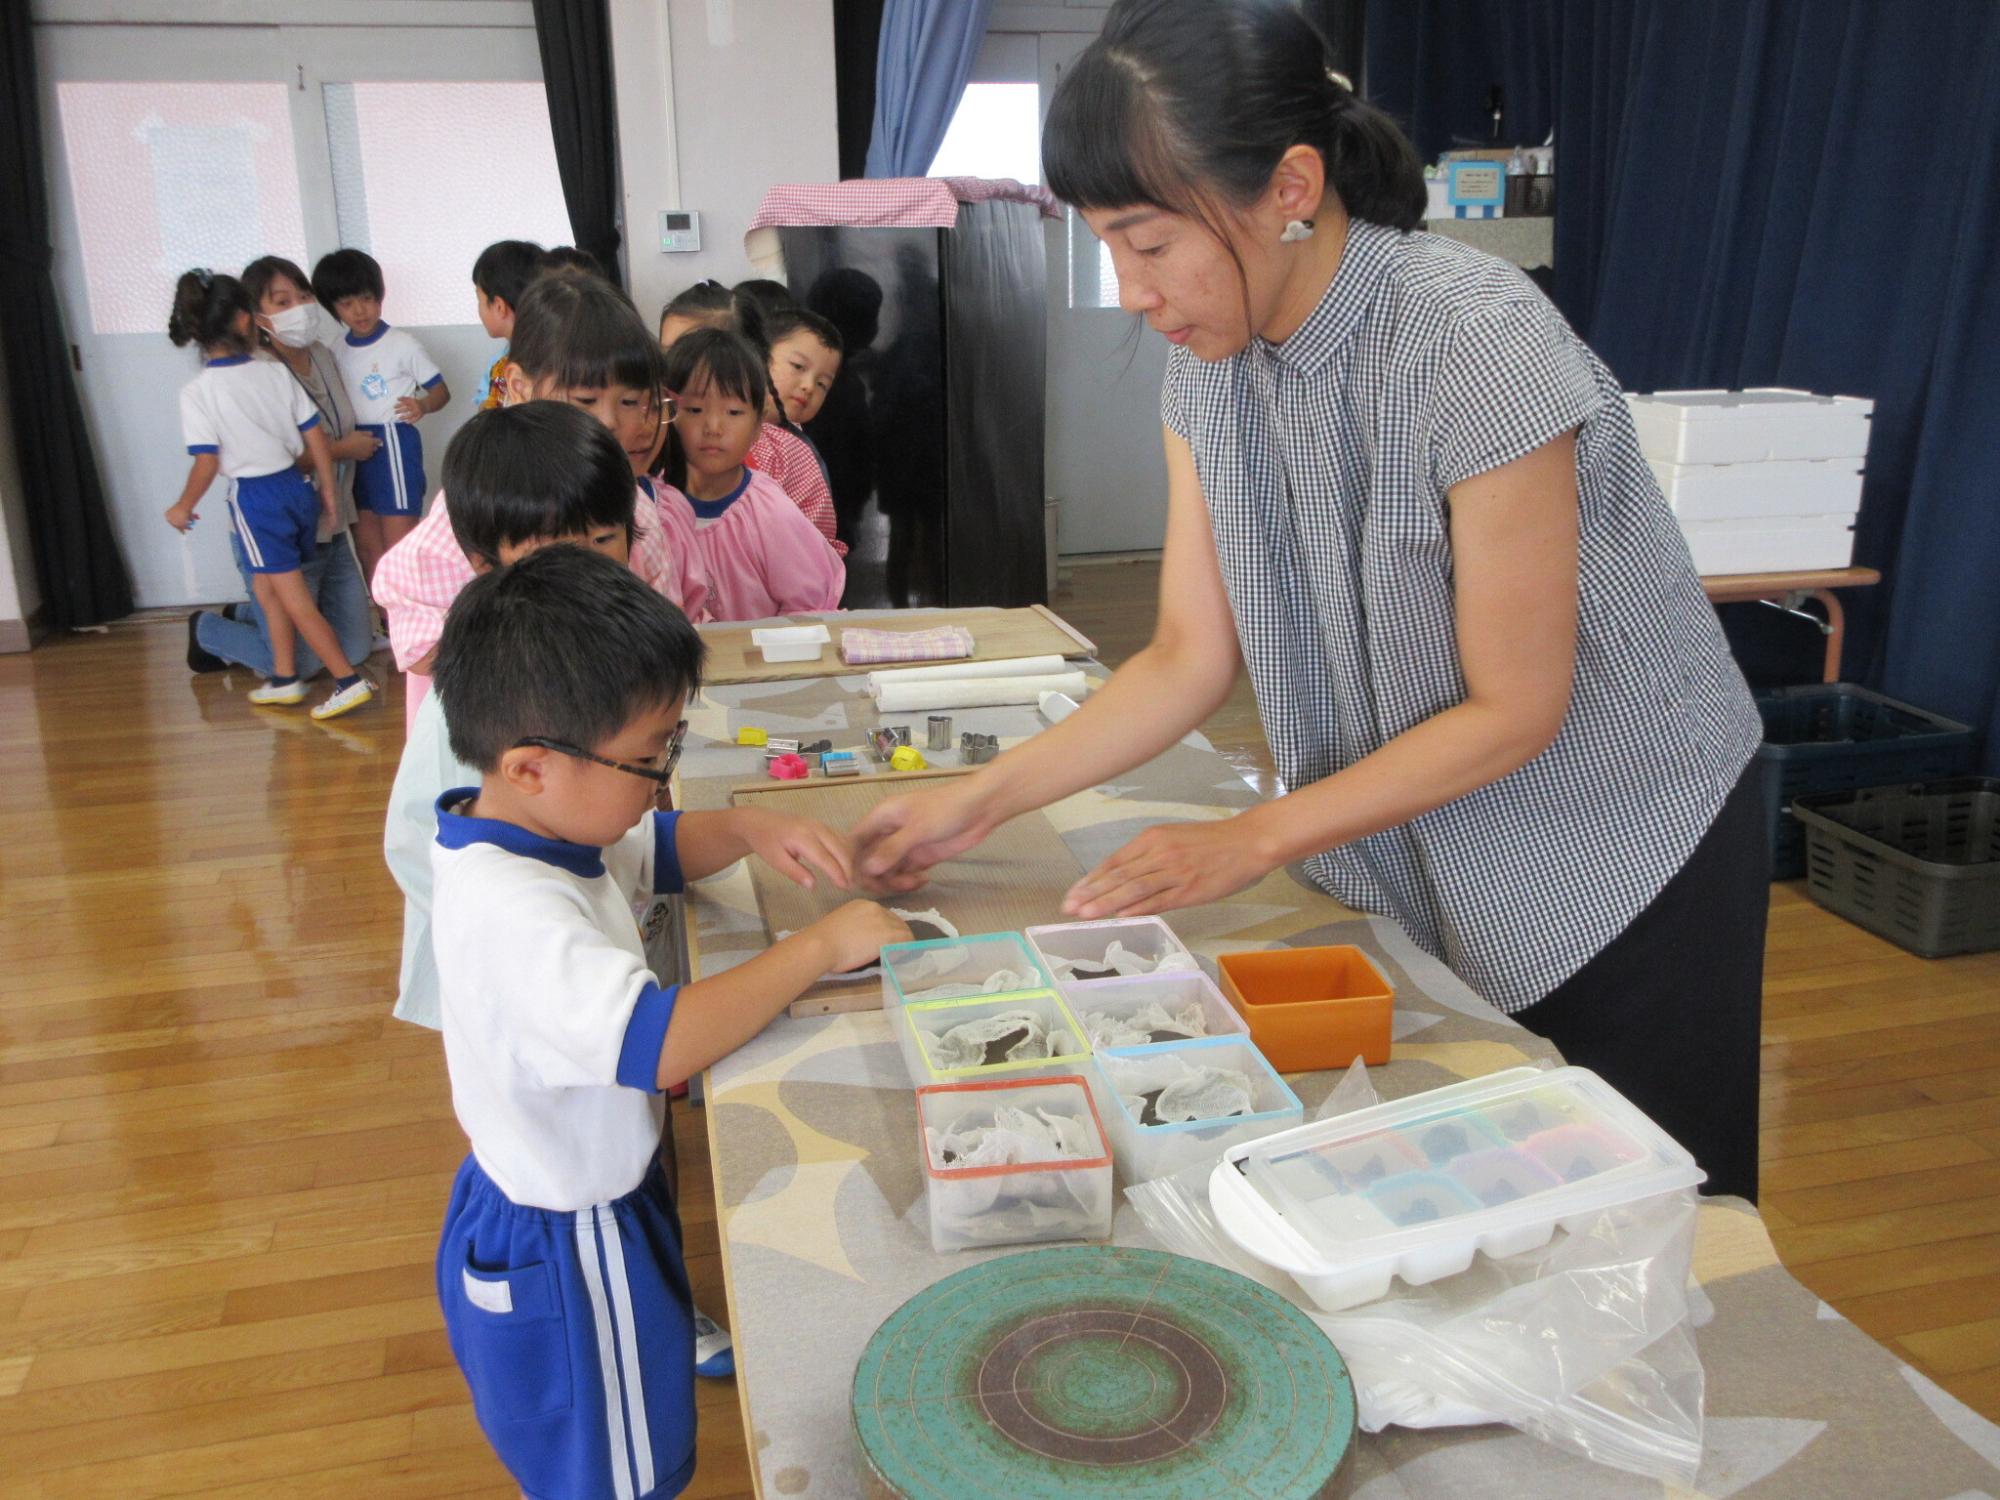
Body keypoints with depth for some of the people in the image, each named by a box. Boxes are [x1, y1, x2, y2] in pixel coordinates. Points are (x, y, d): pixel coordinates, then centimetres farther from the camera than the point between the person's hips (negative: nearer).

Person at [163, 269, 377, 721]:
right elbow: (316, 438, 1)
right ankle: (284, 678, 27)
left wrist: (184, 507, 4)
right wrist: (326, 489, 12)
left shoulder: (197, 392, -12)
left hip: (255, 498, -5)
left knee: (295, 599, -1)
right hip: (297, 486, 5)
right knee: (267, 587, 21)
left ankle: (349, 680, -6)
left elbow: (207, 462, -12)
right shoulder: (276, 372, -1)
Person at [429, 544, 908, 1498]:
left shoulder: (541, 822, -6)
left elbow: (659, 849, 10)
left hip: (579, 1201, 9)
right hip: (561, 1257, -9)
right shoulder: (514, 916, -36)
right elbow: (662, 1042, -44)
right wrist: (822, 945, -35)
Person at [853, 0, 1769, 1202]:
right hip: (1412, 871, 5)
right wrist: (980, 802, -12)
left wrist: (1253, 842, -18)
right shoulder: (1210, 367, -7)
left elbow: (1513, 710, -21)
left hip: (1620, 862, -5)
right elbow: (1191, 660, -4)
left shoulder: (1478, 346, -27)